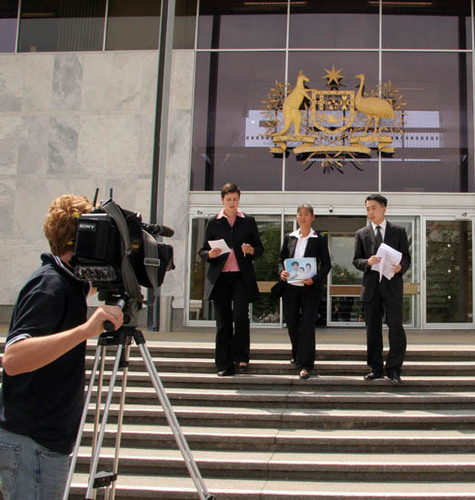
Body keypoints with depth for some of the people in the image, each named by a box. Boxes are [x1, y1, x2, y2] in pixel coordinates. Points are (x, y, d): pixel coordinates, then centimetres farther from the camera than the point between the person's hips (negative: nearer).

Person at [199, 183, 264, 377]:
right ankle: (224, 365, 8)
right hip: (220, 277, 1)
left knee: (241, 315, -15)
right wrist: (210, 254, -10)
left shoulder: (248, 221, 12)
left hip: (242, 276, -1)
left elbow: (260, 248, 14)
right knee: (223, 320, 2)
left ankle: (241, 358, 0)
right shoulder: (213, 223, 11)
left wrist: (251, 250, -8)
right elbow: (203, 251, 13)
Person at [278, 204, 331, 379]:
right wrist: (281, 272, -8)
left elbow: (326, 264, 0)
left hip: (310, 287, -4)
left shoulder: (319, 239, 1)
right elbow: (282, 259, 13)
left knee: (307, 325, -7)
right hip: (290, 287, 4)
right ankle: (297, 355, 34)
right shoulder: (289, 238, 10)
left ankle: (305, 365, -5)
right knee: (292, 323, 12)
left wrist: (315, 279, -16)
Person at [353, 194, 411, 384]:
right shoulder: (361, 234, 11)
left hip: (392, 285, -2)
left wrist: (401, 267, -16)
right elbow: (356, 260, 7)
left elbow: (406, 256, 7)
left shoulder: (398, 231, 9)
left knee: (396, 327, -7)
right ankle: (376, 368, 14)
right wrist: (367, 262, -15)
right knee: (372, 329, 5)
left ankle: (393, 369, 3)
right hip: (370, 286, 2)